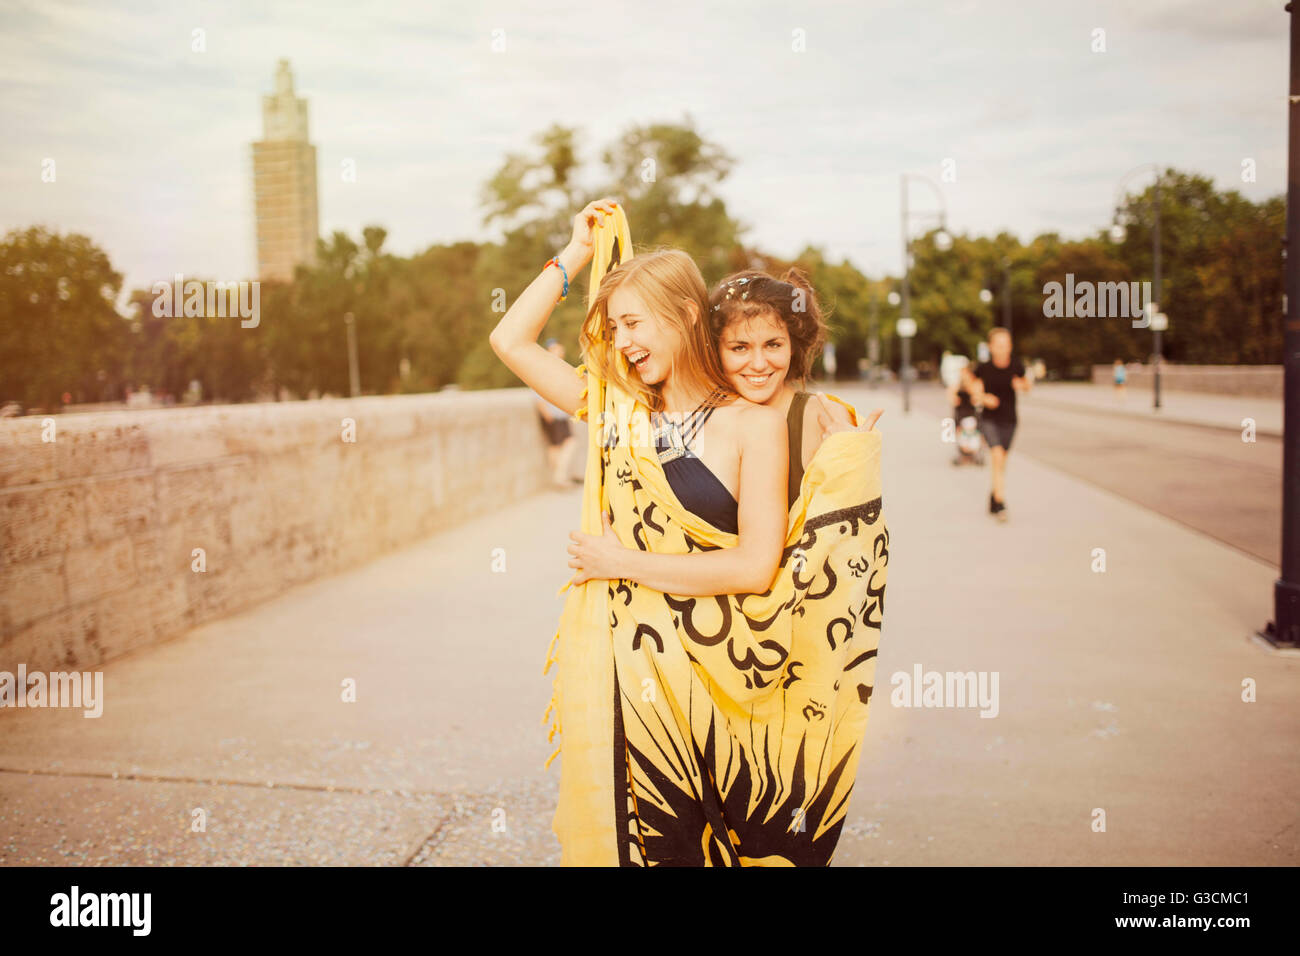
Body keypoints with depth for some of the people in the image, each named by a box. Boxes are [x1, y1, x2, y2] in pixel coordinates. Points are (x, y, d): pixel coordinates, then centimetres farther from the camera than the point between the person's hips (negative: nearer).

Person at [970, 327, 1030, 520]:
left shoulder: (1016, 366, -4)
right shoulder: (983, 368, -10)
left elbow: (1027, 388, 13)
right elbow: (976, 396, -5)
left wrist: (1021, 385, -9)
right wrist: (985, 399, -27)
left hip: (1009, 421, 3)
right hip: (989, 420, -3)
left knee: (1001, 462, 12)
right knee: (998, 456, -22)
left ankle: (992, 502, 32)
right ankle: (1000, 503, -21)